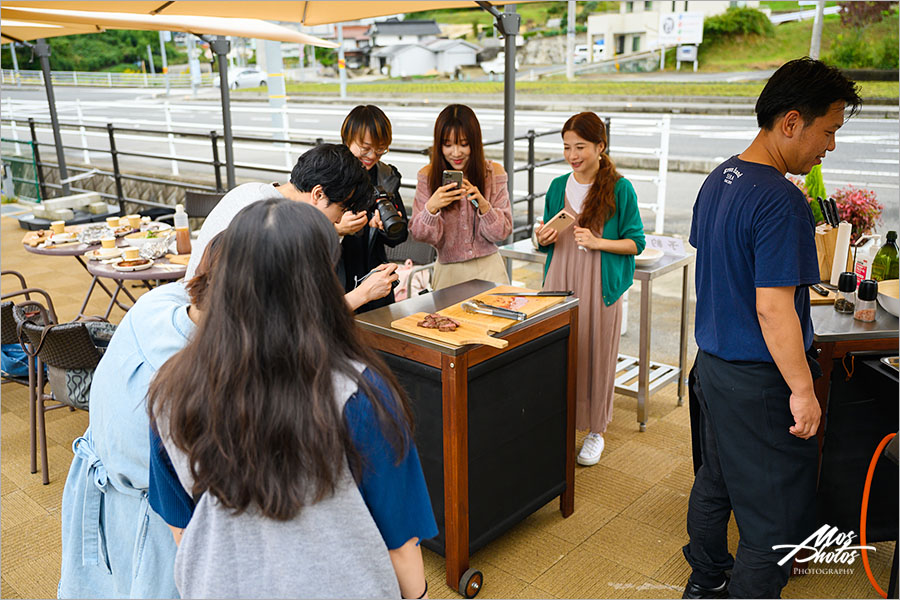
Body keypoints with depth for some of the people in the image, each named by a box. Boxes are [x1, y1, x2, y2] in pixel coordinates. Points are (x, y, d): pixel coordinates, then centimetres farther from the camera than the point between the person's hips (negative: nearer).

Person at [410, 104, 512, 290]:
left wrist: (483, 204, -20)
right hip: (448, 272, 0)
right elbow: (419, 235, -5)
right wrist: (431, 207, -24)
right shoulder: (428, 176, -2)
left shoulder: (493, 173, -1)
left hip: (488, 269, 0)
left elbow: (502, 233, -3)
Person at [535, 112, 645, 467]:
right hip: (559, 282, 4)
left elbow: (636, 243, -2)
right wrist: (543, 240, -6)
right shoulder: (558, 187, 9)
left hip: (600, 287, -3)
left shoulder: (619, 189, -4)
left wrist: (599, 243, -17)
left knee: (596, 355, 4)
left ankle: (595, 430, 22)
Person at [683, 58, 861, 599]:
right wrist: (803, 392, -18)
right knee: (779, 521, 4)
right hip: (759, 383, -10)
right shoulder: (781, 202, -23)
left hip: (713, 364, 10)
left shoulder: (718, 180, 6)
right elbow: (773, 309, -25)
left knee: (714, 485, 24)